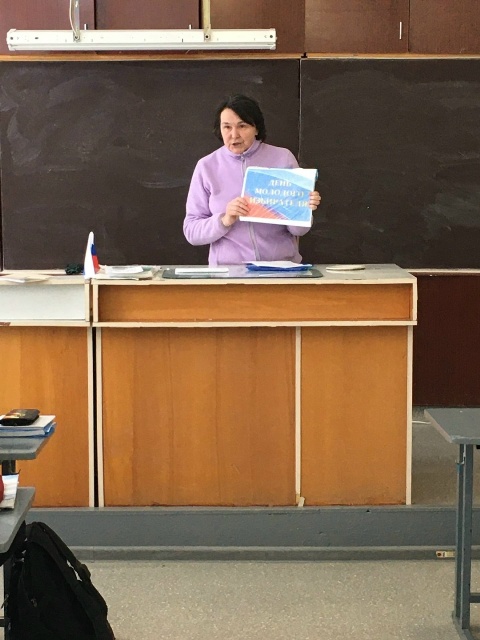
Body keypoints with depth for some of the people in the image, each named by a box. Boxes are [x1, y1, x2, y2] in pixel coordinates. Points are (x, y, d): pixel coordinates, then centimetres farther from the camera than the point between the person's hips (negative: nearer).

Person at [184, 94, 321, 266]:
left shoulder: (283, 159, 4)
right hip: (228, 270, 0)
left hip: (281, 266, 0)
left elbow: (298, 229, 5)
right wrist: (225, 220, -15)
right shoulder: (206, 166, 4)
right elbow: (191, 232, 1)